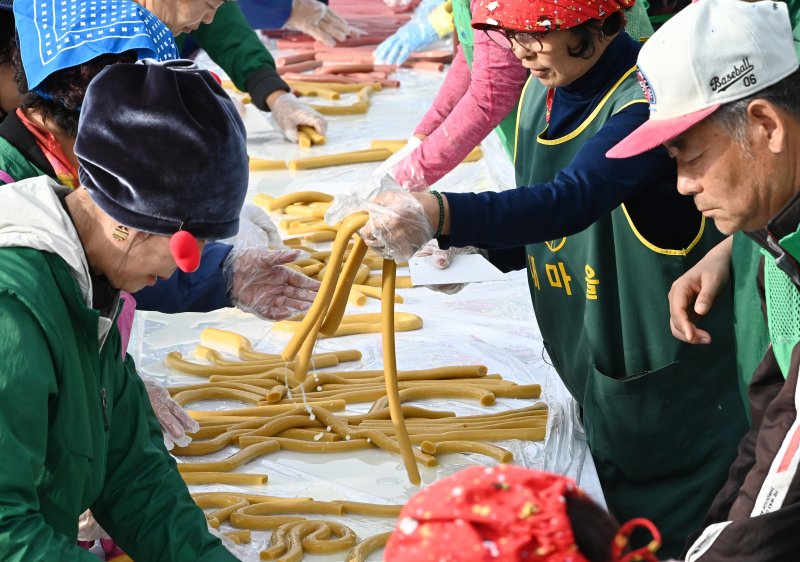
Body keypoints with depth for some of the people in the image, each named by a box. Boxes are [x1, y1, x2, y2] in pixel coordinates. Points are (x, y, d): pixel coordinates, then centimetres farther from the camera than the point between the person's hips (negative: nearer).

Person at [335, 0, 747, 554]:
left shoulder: (647, 98, -24)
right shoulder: (543, 89, 2)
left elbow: (573, 201, -40)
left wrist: (440, 214, -52)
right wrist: (465, 237, -7)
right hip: (596, 371, 8)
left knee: (674, 535, 4)